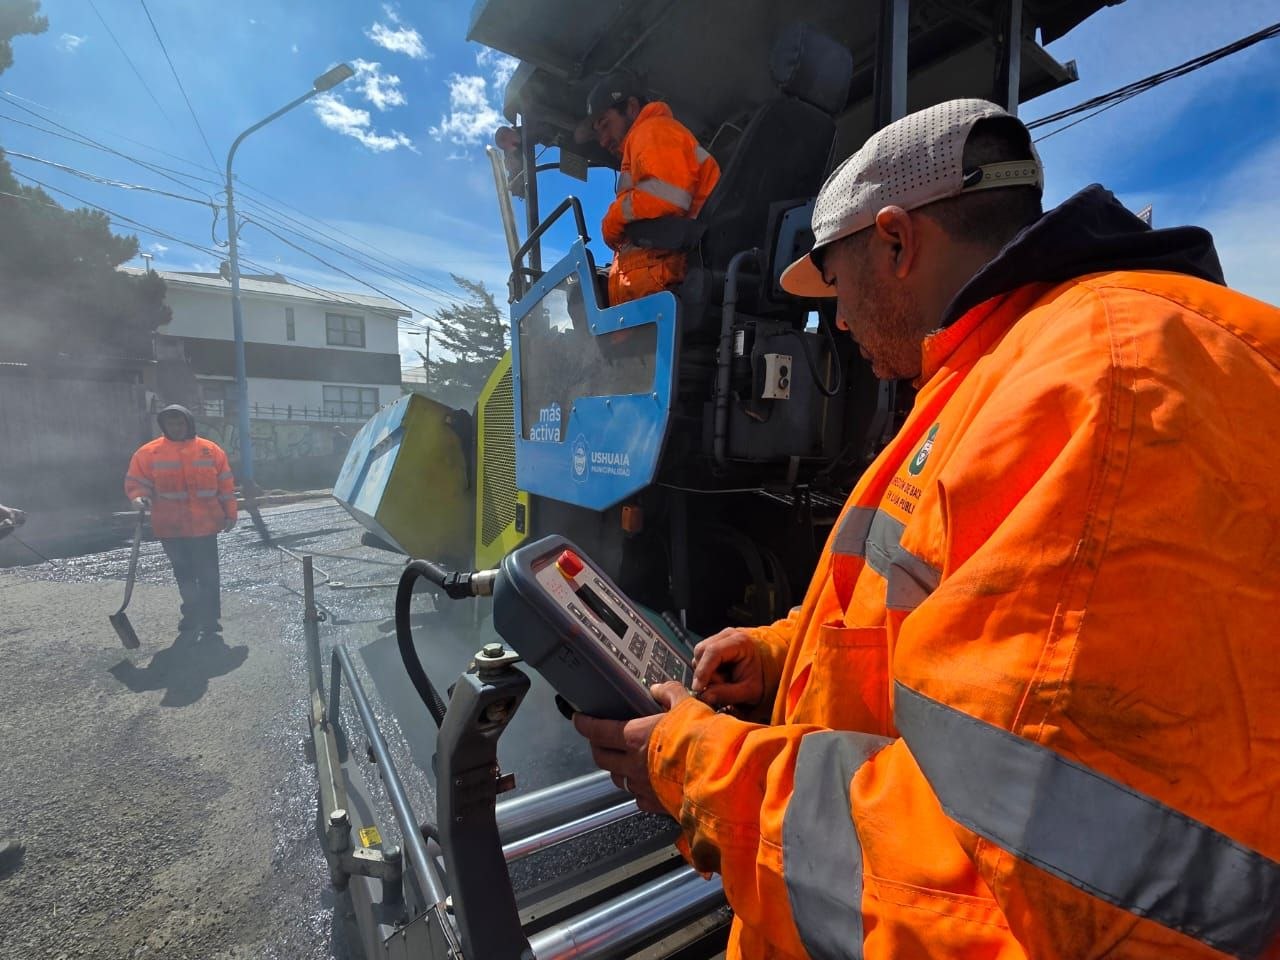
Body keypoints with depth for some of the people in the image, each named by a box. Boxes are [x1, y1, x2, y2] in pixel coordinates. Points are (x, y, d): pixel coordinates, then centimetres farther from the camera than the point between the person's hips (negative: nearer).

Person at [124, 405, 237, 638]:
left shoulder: (211, 450, 1)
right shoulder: (148, 453, 1)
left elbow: (225, 485, 3)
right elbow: (136, 482, 3)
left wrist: (229, 514, 2)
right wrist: (140, 498, -19)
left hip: (205, 525, -1)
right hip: (170, 528, 2)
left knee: (207, 575, 1)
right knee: (184, 575, 15)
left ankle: (209, 622, 10)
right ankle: (192, 616, 30)